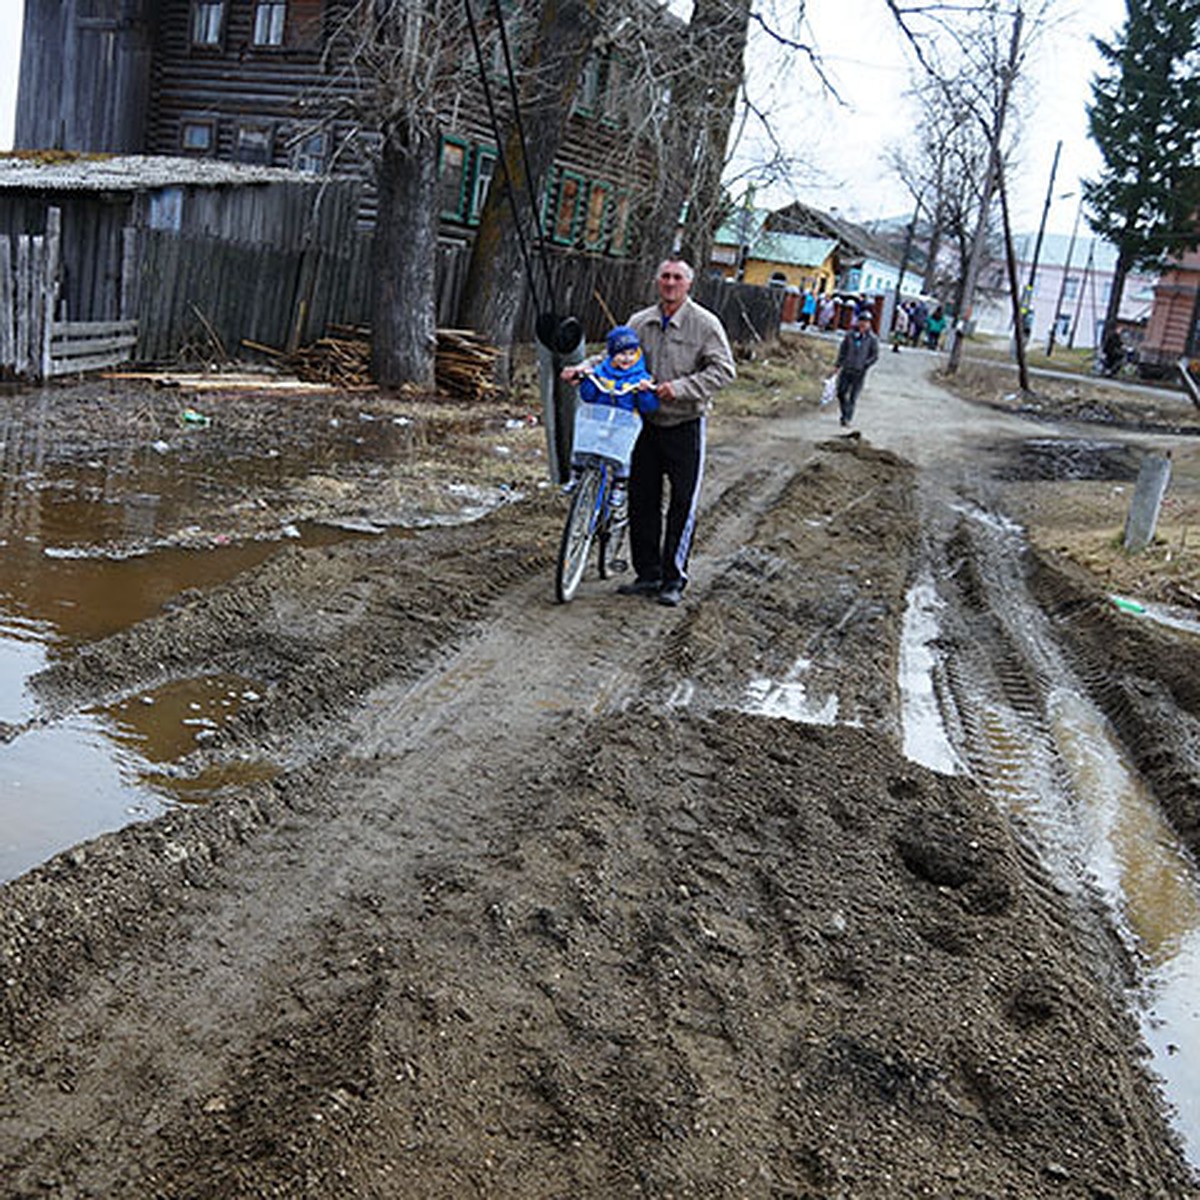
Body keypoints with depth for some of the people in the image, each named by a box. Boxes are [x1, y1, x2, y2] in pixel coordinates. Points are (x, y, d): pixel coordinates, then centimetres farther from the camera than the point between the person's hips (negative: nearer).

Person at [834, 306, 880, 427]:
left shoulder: (872, 339, -4)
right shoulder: (850, 335, 2)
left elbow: (875, 355, 0)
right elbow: (842, 350, 10)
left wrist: (864, 365, -10)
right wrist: (839, 365, 6)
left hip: (859, 372, -3)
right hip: (846, 370, 3)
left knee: (853, 397, -2)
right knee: (841, 393, 4)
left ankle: (847, 418, 2)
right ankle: (845, 413, 24)